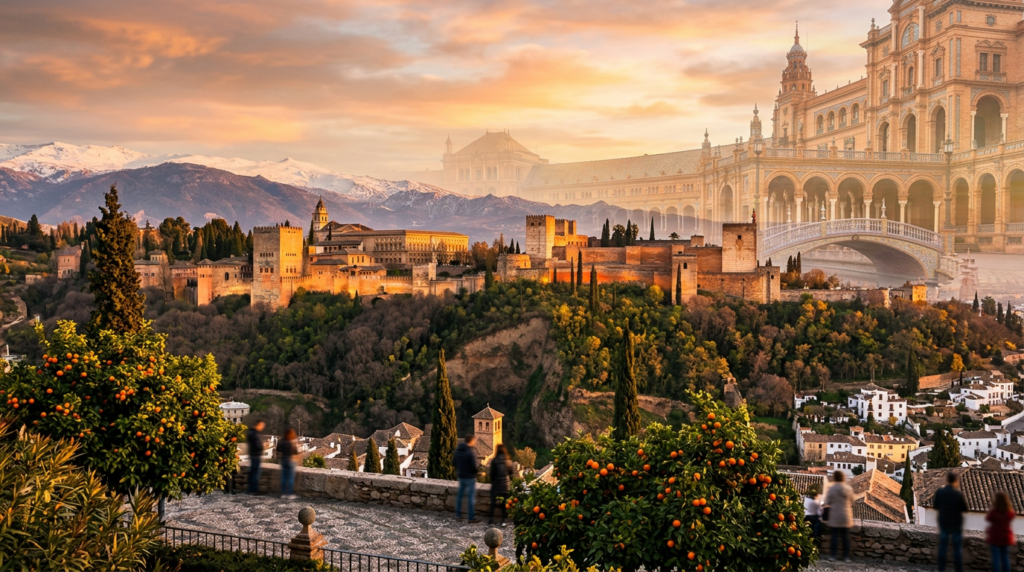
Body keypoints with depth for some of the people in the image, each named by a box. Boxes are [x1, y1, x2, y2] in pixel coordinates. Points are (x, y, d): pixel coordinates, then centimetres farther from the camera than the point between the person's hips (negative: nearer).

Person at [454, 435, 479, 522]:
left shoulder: (457, 449, 2)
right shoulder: (471, 451, -22)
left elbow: (455, 462, 9)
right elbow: (473, 466, -21)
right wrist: (476, 472, -3)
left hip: (460, 476, 7)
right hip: (470, 477, -7)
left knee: (460, 495, 17)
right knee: (472, 497, 2)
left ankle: (458, 514, 25)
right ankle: (471, 517, 6)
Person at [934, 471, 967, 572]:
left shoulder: (939, 492, -10)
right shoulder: (958, 494, -19)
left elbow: (936, 507, 1)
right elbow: (965, 509, -6)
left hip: (943, 523, 3)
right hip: (956, 524, -3)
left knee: (942, 546, 14)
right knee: (958, 548, 8)